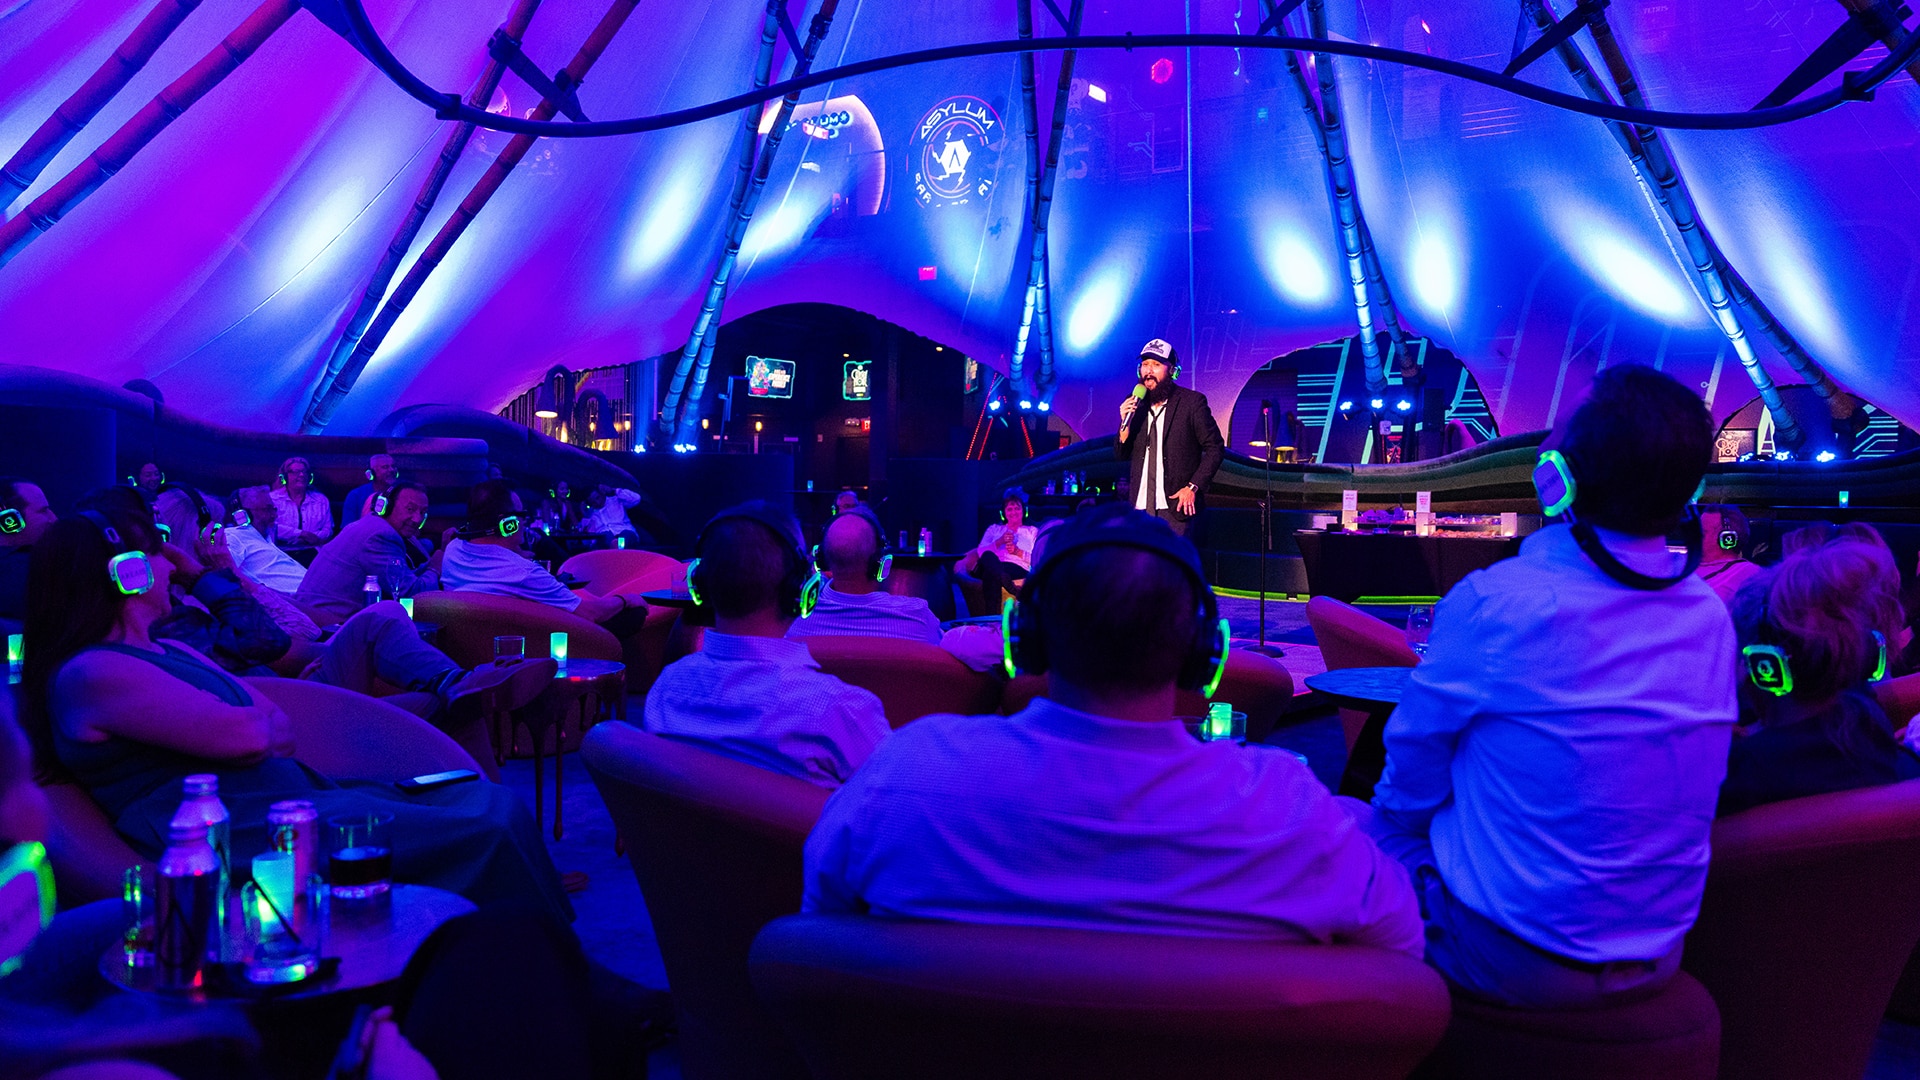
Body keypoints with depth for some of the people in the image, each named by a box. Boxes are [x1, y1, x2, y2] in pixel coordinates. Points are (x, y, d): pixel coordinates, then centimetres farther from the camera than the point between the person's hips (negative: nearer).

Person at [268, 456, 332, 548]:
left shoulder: (321, 500, 18)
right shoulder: (273, 498, 10)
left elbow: (328, 529, 9)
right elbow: (271, 526, -5)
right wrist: (302, 534, -12)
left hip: (312, 550, 2)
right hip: (284, 549, -2)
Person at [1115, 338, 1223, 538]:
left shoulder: (1192, 401, -2)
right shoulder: (1134, 404, 10)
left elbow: (1214, 448, -1)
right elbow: (1121, 456, 11)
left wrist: (1193, 487, -10)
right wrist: (1125, 424, -8)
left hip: (1175, 505, -4)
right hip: (1140, 505, 4)